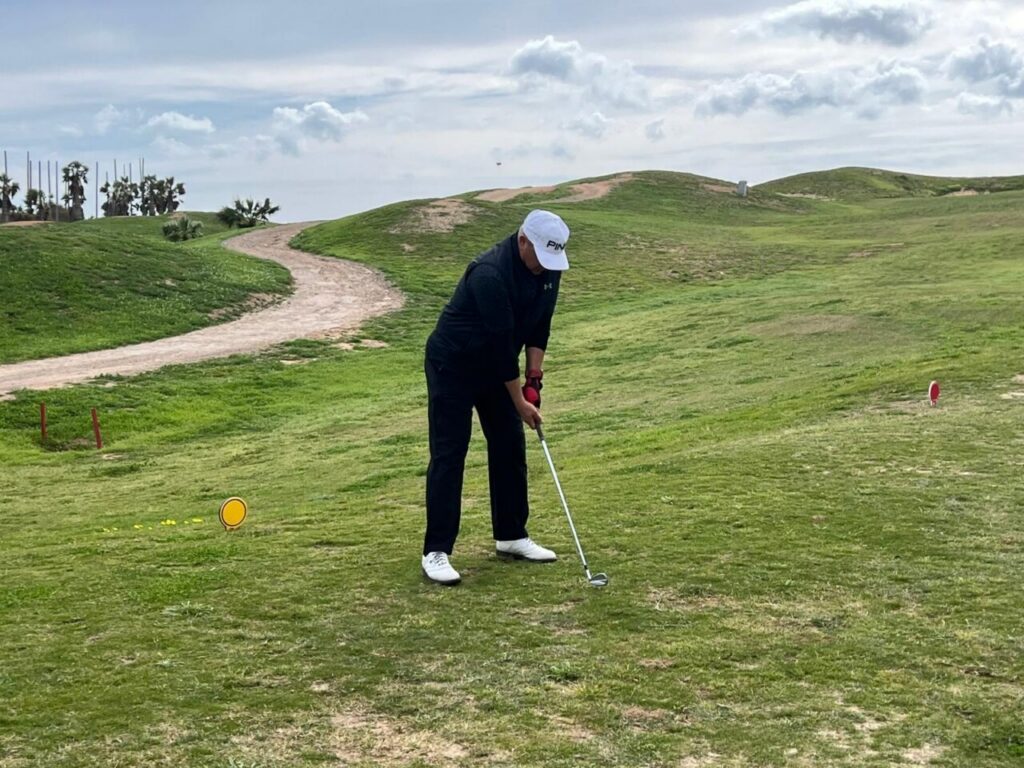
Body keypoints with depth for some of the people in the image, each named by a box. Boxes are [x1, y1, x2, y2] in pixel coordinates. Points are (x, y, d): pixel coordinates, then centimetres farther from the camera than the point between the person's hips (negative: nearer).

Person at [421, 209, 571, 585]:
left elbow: (539, 325, 1)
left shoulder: (549, 267, -8)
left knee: (510, 448, 8)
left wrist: (534, 379, -5)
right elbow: (502, 342, -28)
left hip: (495, 365, 8)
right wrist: (520, 402, -21)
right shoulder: (490, 274, -33)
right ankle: (436, 552, -5)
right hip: (452, 366, -8)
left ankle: (511, 536, 20)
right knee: (448, 455, -8)